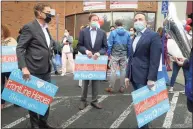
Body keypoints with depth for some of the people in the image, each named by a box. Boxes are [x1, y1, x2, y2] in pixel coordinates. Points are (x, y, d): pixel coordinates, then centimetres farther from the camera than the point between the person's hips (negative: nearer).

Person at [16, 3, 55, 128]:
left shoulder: (46, 28, 13)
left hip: (46, 70, 8)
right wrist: (23, 67, -22)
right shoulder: (29, 27, -11)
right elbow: (20, 48, -15)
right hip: (34, 71, -7)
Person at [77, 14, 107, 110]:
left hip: (97, 60, 1)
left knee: (96, 81, 7)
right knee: (85, 81, 9)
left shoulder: (102, 33, 4)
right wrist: (86, 51, -19)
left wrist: (99, 53, -16)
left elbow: (105, 47, 2)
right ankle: (83, 100, 22)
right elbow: (79, 45, 0)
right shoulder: (83, 32, 1)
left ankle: (94, 101, 20)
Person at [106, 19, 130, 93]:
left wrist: (108, 53, 2)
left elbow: (110, 44, -6)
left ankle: (111, 88, 7)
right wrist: (128, 55, 11)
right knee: (123, 71, 8)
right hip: (124, 55, 3)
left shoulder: (113, 32, -5)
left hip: (115, 54, -2)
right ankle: (122, 88, 13)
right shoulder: (127, 33, 3)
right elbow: (129, 45, 4)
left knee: (113, 71, 1)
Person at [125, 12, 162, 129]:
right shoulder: (135, 37, 17)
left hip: (144, 77, -7)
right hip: (134, 76, 8)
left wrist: (151, 79, -20)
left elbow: (155, 59, -15)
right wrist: (128, 75, 13)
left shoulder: (153, 35, -8)